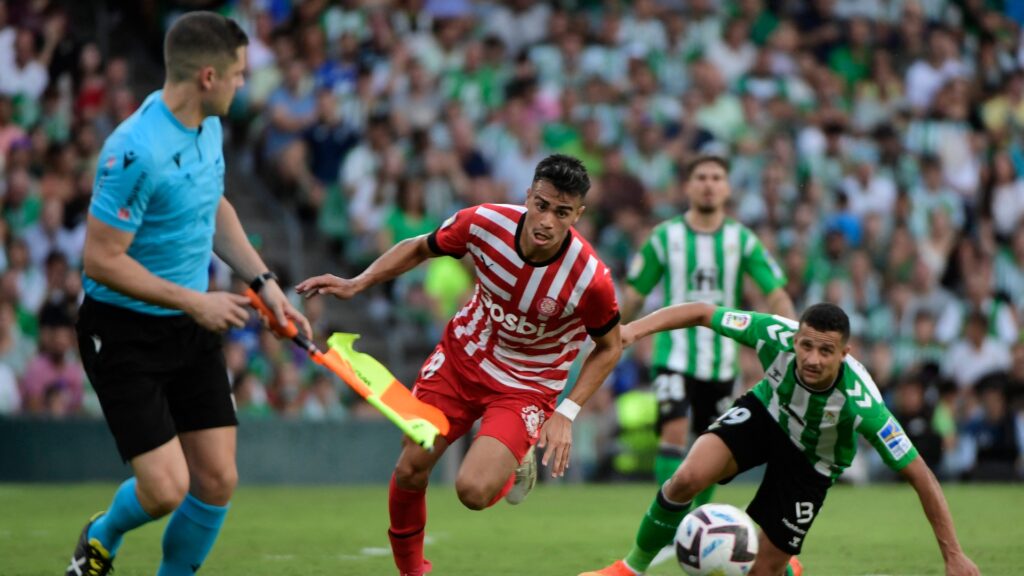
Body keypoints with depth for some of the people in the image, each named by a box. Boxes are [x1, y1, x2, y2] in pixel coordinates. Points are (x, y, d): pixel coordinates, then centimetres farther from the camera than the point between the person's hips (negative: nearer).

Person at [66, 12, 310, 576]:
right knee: (166, 489, -10)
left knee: (217, 479, 2)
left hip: (191, 329, 8)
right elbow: (101, 259, -24)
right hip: (125, 333, -8)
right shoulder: (137, 151, -26)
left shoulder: (209, 128, 2)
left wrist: (263, 281, 9)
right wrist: (195, 301, -19)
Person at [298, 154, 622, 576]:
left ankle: (514, 469, 16)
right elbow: (420, 248, -1)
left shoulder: (590, 279, -29)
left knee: (473, 491, -21)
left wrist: (566, 413, -16)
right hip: (462, 355, 3)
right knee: (409, 472, 1)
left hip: (526, 386, -3)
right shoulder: (484, 223, -23)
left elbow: (609, 348, -9)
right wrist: (356, 284, -10)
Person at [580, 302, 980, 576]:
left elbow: (919, 475, -33)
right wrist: (636, 329, -33)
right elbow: (702, 312, -20)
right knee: (689, 477, -26)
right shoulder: (777, 336, -33)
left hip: (810, 461, -2)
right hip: (765, 412, 2)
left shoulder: (860, 403, -39)